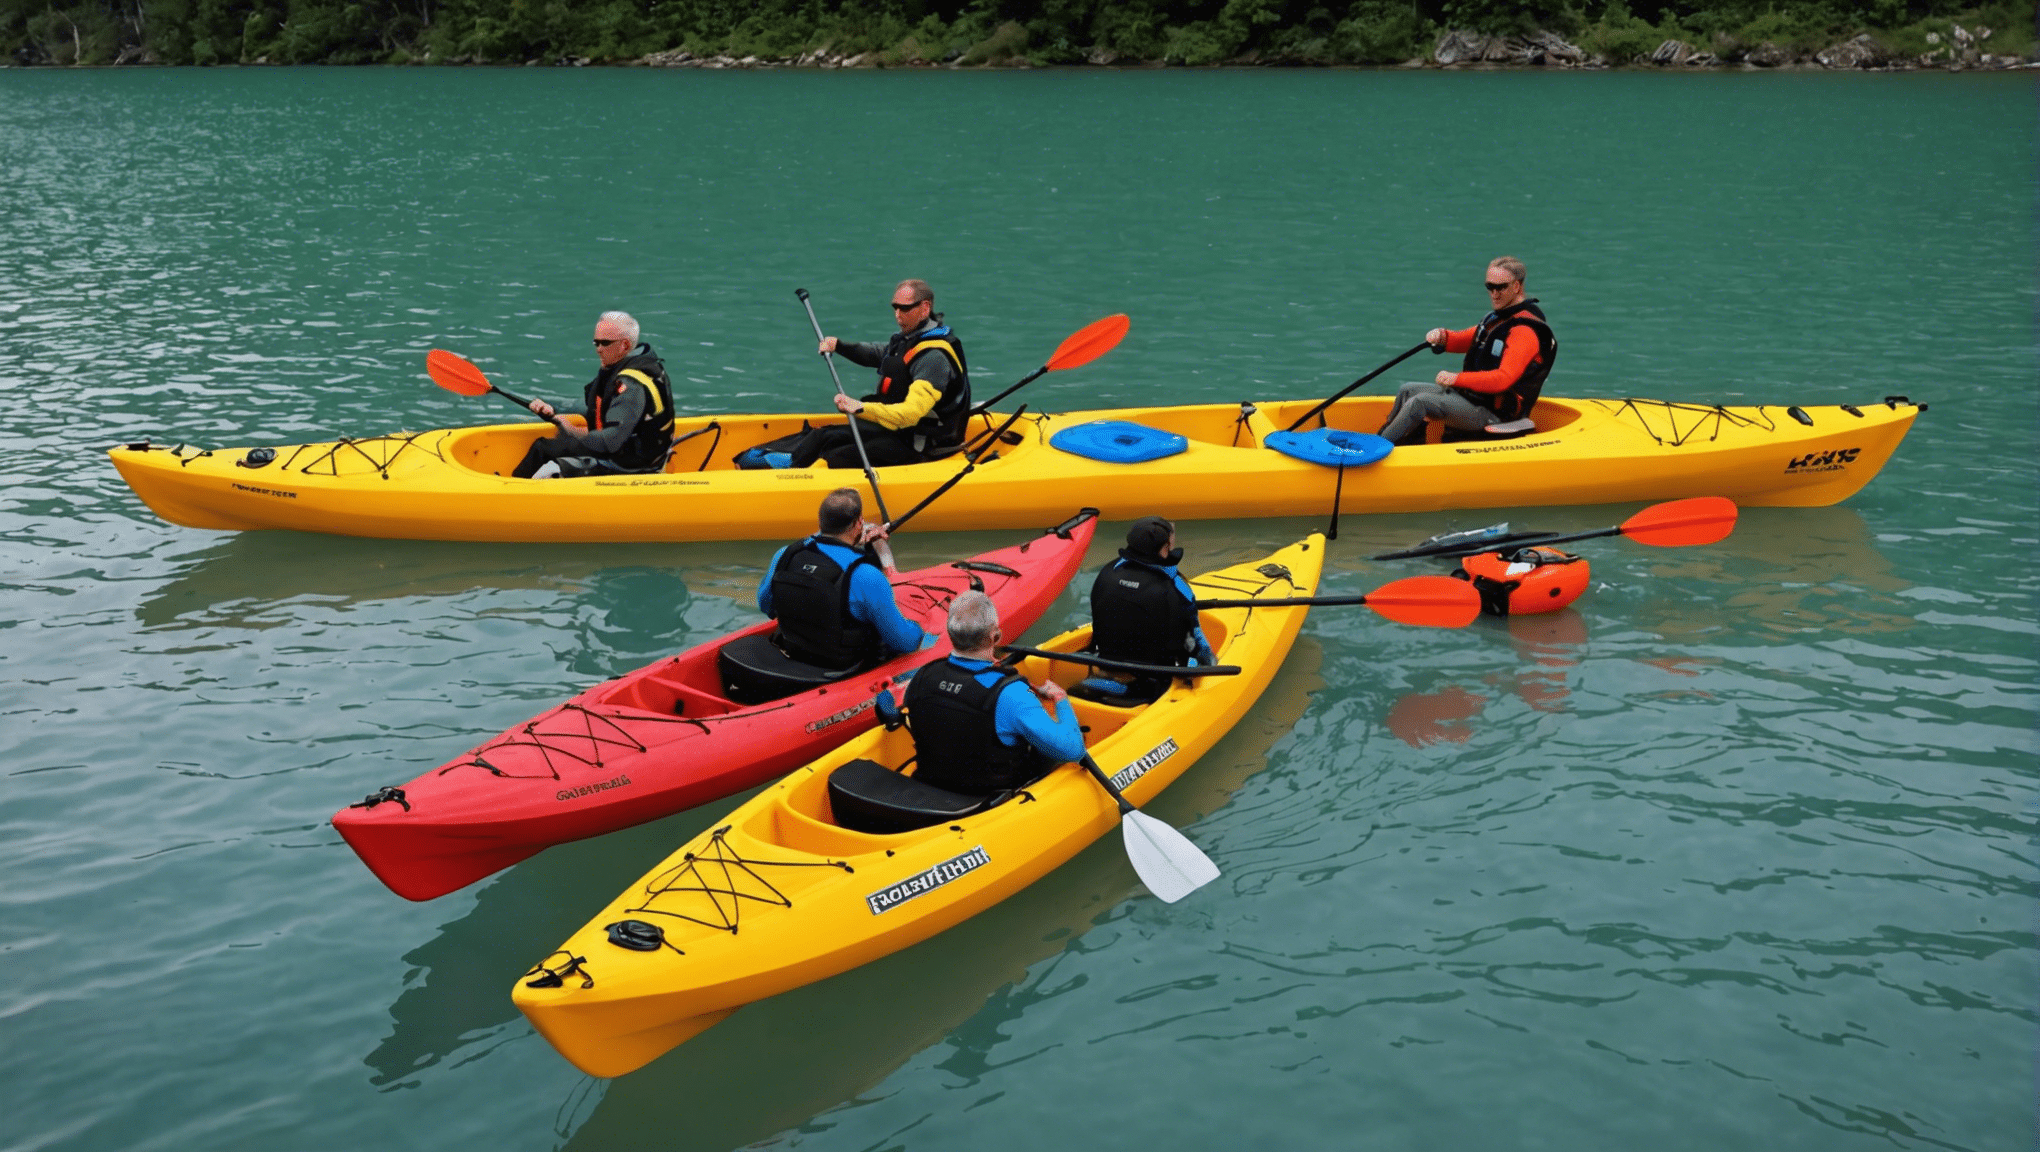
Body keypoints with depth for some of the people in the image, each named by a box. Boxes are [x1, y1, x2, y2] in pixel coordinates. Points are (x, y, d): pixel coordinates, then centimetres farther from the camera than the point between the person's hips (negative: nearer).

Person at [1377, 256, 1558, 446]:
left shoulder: (1525, 331, -19)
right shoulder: (1499, 318, 15)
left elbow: (1503, 379, -30)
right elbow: (1466, 340, 18)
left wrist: (1457, 379, -36)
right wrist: (1442, 337, -6)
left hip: (1493, 414, -11)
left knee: (1420, 402, -23)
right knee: (1407, 391, 10)